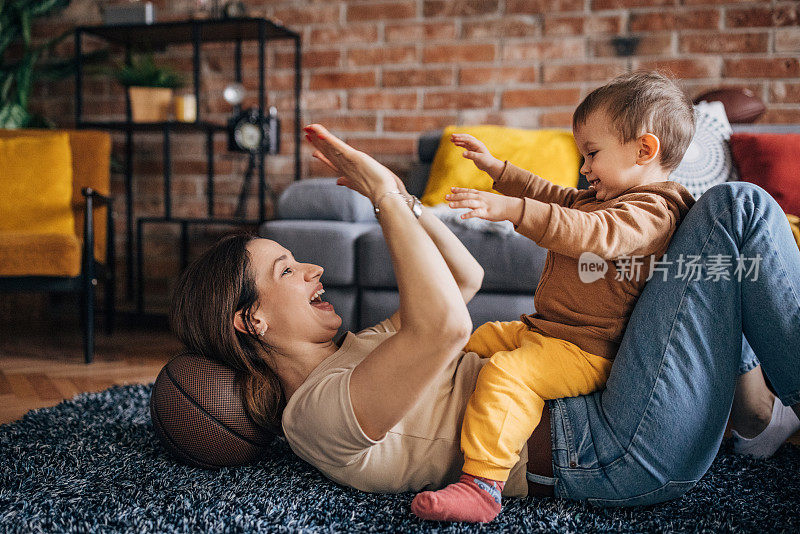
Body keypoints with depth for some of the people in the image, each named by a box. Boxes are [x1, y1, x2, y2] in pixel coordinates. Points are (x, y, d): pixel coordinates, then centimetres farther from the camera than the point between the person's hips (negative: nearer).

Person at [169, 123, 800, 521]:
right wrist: (385, 197, -21)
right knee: (737, 208, -13)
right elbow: (445, 323, -34)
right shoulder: (318, 410, -16)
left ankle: (747, 376, 13)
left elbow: (465, 276, 20)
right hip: (620, 451, -10)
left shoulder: (354, 353, 17)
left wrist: (396, 194, 7)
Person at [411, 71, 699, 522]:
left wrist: (513, 210, -46)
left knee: (507, 372, -31)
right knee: (479, 340, 21)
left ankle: (481, 486, -33)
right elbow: (553, 197, 30)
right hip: (544, 330, 11)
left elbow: (590, 234, -38)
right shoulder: (599, 198, 15)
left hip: (586, 352, -11)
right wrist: (496, 168, 28)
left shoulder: (650, 212, -19)